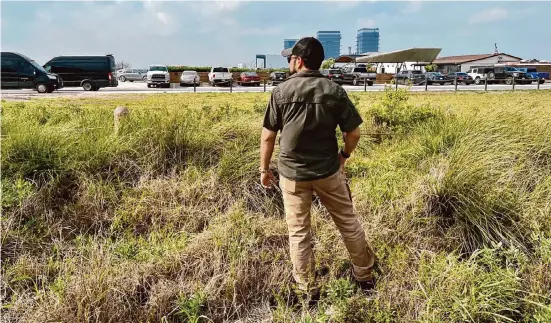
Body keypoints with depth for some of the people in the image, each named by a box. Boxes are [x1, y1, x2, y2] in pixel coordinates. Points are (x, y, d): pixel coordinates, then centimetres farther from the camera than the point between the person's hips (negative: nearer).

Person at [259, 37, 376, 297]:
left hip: (292, 173, -1)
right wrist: (344, 155, 15)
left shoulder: (281, 92, -7)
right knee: (348, 222, 18)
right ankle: (365, 273, 35)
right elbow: (353, 133, -4)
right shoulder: (335, 91, -6)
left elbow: (268, 136, -5)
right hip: (328, 171, 1)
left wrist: (264, 169, 7)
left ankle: (307, 287, 26)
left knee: (298, 231, 13)